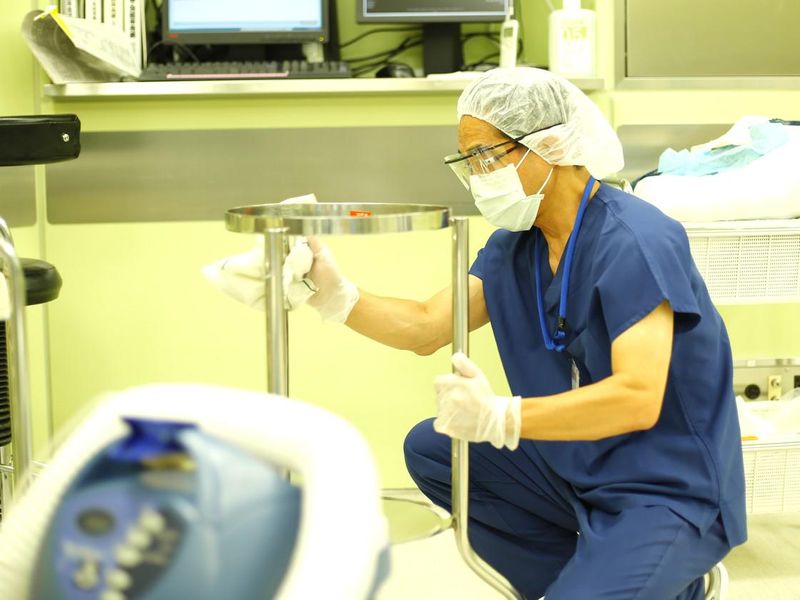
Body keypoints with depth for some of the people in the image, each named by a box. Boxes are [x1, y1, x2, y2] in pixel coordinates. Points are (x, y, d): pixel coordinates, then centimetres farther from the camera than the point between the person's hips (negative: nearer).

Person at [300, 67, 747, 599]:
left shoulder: (635, 242, -23)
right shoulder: (514, 245, 2)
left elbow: (637, 399, -31)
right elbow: (426, 328, 1)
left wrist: (501, 418, -40)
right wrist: (337, 295, -17)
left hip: (673, 490, -8)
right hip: (576, 467, 8)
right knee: (431, 451, 3)